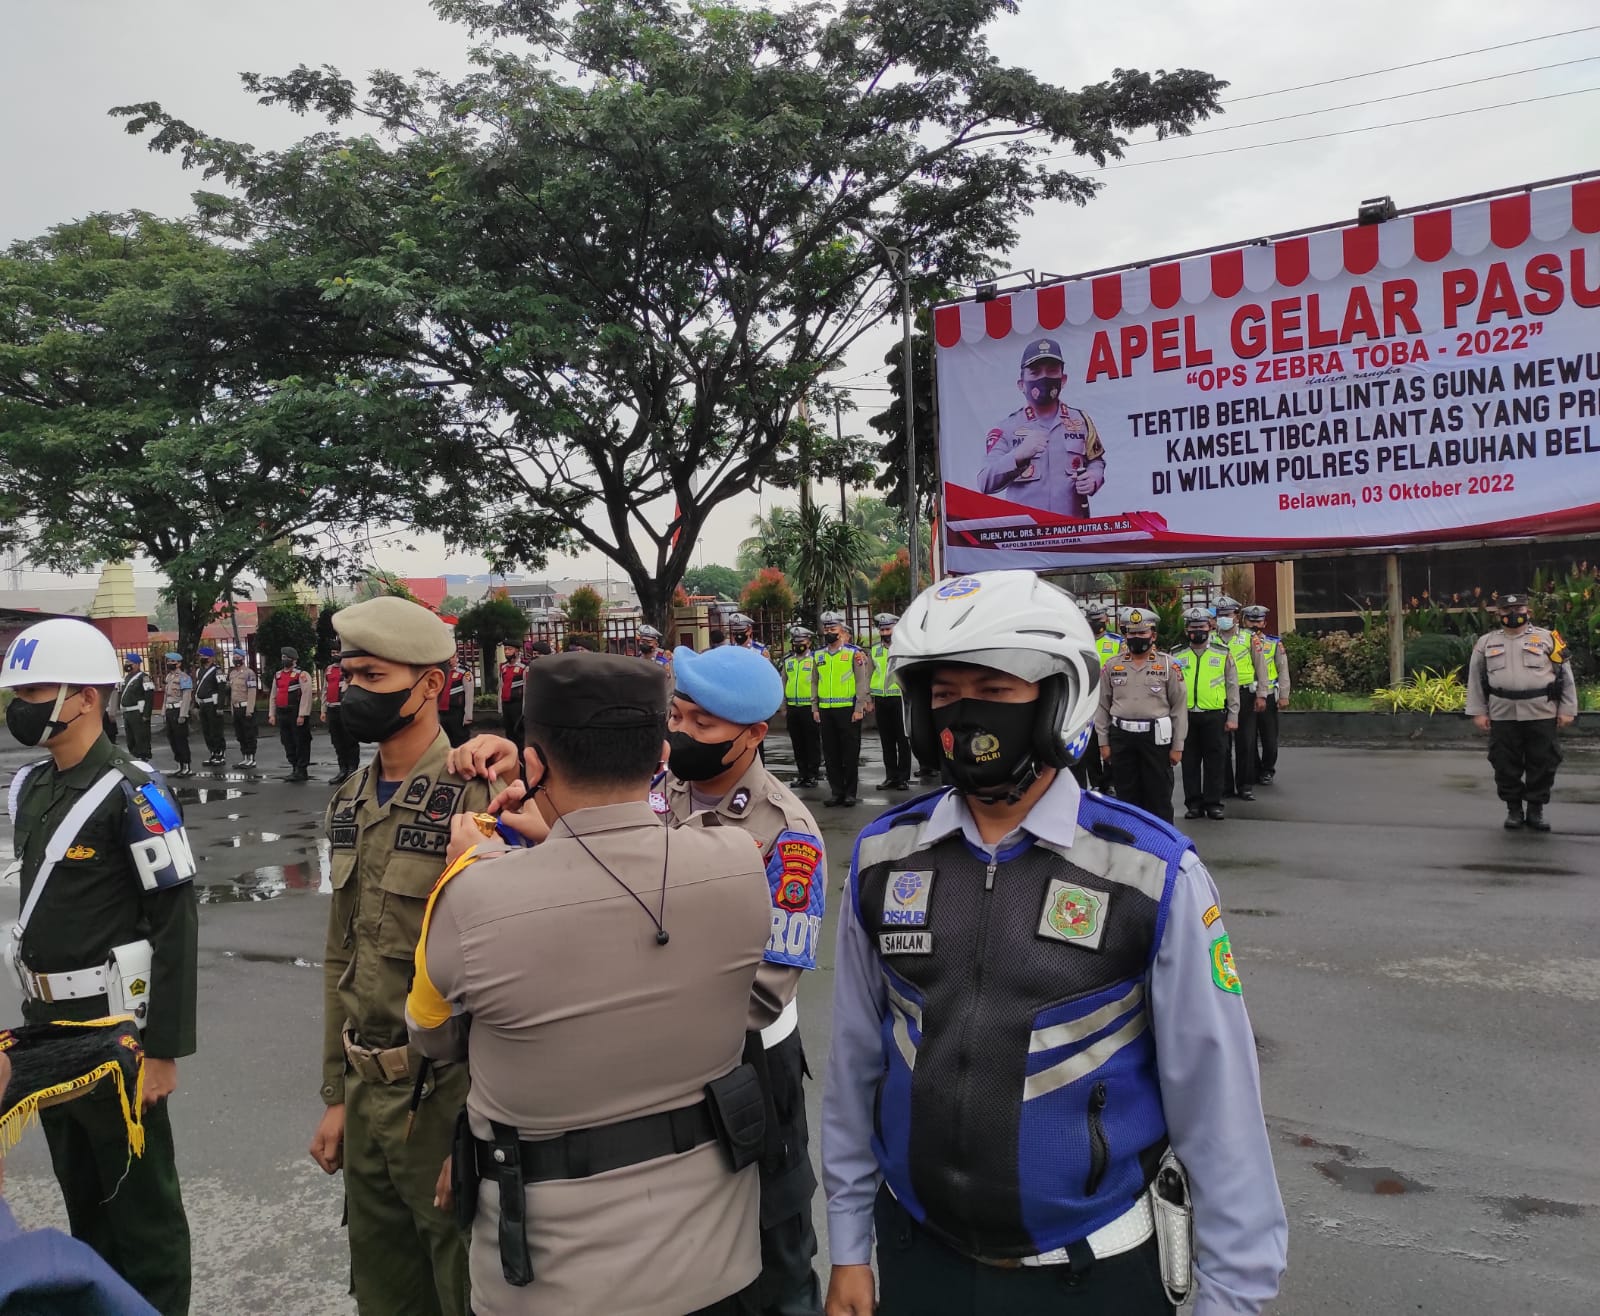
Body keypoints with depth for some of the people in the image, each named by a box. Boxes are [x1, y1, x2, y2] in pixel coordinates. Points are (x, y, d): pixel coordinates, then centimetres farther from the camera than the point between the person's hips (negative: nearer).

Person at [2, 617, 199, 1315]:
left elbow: (175, 925, -19)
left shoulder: (132, 792, -17)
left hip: (114, 1028, -8)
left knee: (139, 1198, 6)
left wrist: (164, 1049, -18)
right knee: (81, 1193, 22)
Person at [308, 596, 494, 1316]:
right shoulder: (351, 803, 7)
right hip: (366, 1088, 7)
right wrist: (336, 1095, 15)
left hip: (445, 1094, -7)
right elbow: (341, 956, 14)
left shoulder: (477, 797, -17)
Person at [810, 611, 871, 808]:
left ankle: (850, 793, 8)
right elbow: (815, 684, 17)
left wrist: (859, 709, -11)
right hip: (825, 712, 5)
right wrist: (815, 708, 10)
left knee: (850, 753, 0)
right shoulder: (819, 656, 12)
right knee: (830, 754, 8)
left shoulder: (854, 653, -2)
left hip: (848, 711, -5)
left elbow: (862, 682, -6)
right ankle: (836, 792, 16)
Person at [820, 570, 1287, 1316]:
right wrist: (848, 1248, 7)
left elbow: (1215, 1097, -10)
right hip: (919, 1256, 3)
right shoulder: (883, 858, -6)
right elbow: (855, 1064, 2)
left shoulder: (1152, 873, -15)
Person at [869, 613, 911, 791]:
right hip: (881, 700, 5)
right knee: (886, 740, 8)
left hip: (900, 698, -5)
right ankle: (891, 776, 15)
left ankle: (903, 778, 5)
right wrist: (872, 699, 16)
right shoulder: (875, 649, 13)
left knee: (903, 740, 0)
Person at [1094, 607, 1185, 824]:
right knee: (1126, 795, 10)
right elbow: (1102, 705, 9)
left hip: (1156, 737, -2)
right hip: (1121, 737, 2)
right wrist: (1103, 742, 5)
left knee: (1159, 795, 4)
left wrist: (1177, 746, -4)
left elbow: (1179, 706, -1)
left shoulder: (1168, 665, 0)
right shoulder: (1112, 666, 6)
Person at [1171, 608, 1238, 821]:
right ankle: (1193, 803, 14)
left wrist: (1233, 716, 1)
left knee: (1215, 761, 3)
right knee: (1190, 761, 6)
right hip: (1186, 715, 1)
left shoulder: (1223, 653, 5)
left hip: (1214, 716, -1)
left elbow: (1232, 687, 6)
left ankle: (1213, 803, 12)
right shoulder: (1177, 656, 6)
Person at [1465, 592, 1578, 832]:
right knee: (1506, 765, 5)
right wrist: (1478, 711, 4)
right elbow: (1475, 679, 11)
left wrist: (1567, 710, 0)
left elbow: (1565, 676, 6)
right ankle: (1513, 809, 18)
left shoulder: (1547, 639, 6)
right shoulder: (1486, 642, 10)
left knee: (1542, 764, 3)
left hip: (1541, 714, -1)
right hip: (1502, 716, 1)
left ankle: (1535, 810, 15)